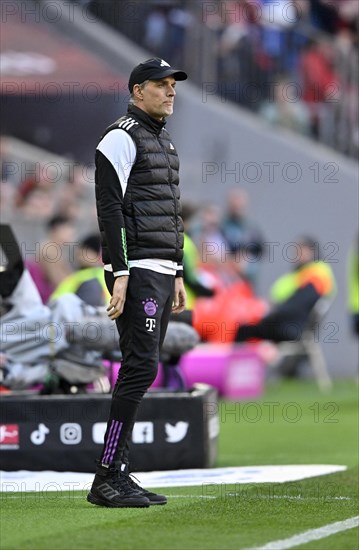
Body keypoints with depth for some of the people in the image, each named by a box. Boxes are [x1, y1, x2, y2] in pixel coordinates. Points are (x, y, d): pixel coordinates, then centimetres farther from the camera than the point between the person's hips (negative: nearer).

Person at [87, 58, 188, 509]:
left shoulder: (164, 142, 21)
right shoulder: (121, 137, -8)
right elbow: (109, 209, -15)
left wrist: (177, 275, 21)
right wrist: (120, 274, -21)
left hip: (162, 272, 10)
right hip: (136, 270, -10)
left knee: (139, 371, 7)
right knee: (140, 367, -15)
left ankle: (116, 476, 9)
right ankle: (107, 480, -15)